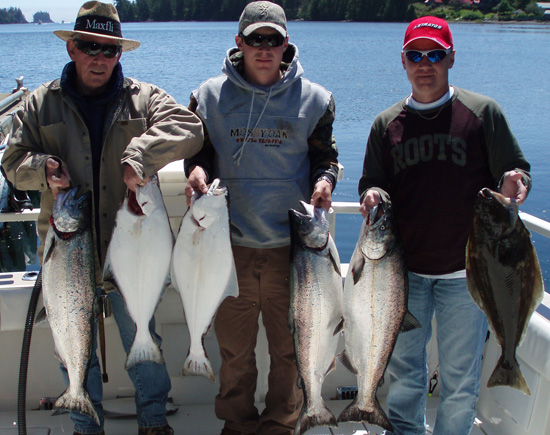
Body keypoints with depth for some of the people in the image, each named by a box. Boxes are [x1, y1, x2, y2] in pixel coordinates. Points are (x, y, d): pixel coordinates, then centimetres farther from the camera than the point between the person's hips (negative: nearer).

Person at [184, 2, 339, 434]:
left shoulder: (314, 99, 3)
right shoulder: (210, 95, 4)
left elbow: (324, 155, 9)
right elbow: (198, 150, 12)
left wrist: (324, 179, -13)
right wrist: (197, 169, -11)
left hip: (291, 244, 0)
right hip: (231, 244, 1)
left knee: (289, 346, 11)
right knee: (234, 345, 12)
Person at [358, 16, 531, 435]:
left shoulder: (483, 112, -1)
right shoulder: (386, 123, 8)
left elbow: (516, 171, 2)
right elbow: (371, 183, 11)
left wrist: (513, 183, -22)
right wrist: (372, 195, -12)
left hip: (466, 272, -2)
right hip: (404, 270, 3)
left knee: (460, 377, 8)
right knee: (404, 367, 17)